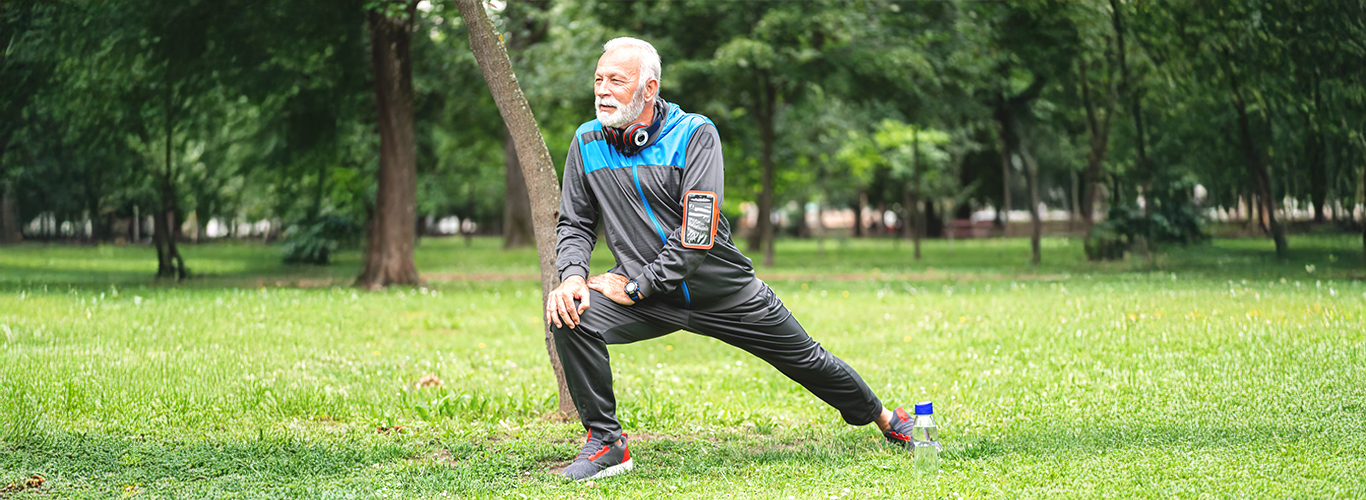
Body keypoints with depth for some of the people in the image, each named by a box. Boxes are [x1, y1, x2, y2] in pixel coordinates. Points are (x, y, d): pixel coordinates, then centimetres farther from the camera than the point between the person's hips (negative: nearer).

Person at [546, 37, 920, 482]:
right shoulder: (587, 142, -4)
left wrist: (635, 286, -24)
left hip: (723, 292, -2)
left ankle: (884, 419, 39)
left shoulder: (694, 135, -17)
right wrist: (573, 275, -16)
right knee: (573, 314, -25)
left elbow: (697, 233, -23)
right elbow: (574, 223, 5)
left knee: (804, 358, 10)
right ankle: (605, 443, -11)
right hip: (648, 299, 2)